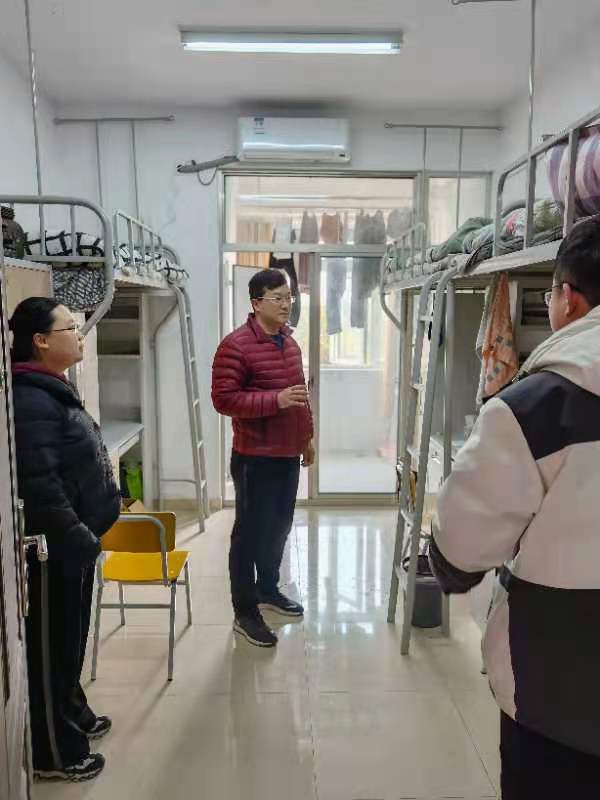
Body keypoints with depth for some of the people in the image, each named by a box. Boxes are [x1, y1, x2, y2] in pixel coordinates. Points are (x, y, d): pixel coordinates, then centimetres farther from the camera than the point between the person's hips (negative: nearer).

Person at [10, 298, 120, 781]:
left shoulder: (53, 390, 10)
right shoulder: (31, 401, -23)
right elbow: (40, 486, -28)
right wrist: (79, 540, -23)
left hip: (73, 540, 10)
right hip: (53, 546, -10)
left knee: (72, 638, 23)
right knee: (51, 646, 7)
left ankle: (73, 714, 42)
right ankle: (54, 752, 24)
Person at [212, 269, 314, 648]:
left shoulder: (289, 342, 12)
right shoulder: (236, 345, -15)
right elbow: (223, 399, -20)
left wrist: (307, 435, 21)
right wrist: (275, 400, -27)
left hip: (288, 453, 8)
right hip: (255, 457, -8)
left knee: (279, 527, 18)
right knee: (251, 532, 1)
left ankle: (268, 589, 38)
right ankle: (245, 613, 14)